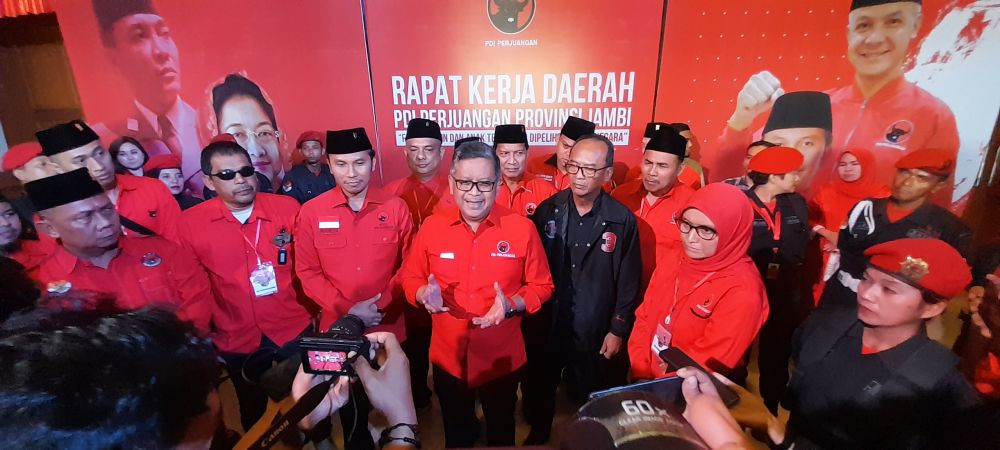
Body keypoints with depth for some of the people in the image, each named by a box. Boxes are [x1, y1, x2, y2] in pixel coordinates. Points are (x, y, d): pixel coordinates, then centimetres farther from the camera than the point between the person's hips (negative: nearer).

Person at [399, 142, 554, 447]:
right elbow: (410, 278, 2)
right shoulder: (431, 226, -9)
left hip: (502, 358, -1)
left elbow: (542, 286, -5)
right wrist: (424, 293, -20)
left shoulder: (522, 228, -13)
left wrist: (512, 305, -24)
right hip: (448, 356, 2)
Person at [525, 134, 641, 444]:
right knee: (538, 392, 21)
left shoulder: (622, 220, -10)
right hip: (545, 326, 2)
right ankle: (538, 434, 49)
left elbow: (630, 281, -5)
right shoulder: (547, 210, -5)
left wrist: (618, 330, -3)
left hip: (595, 332, -2)